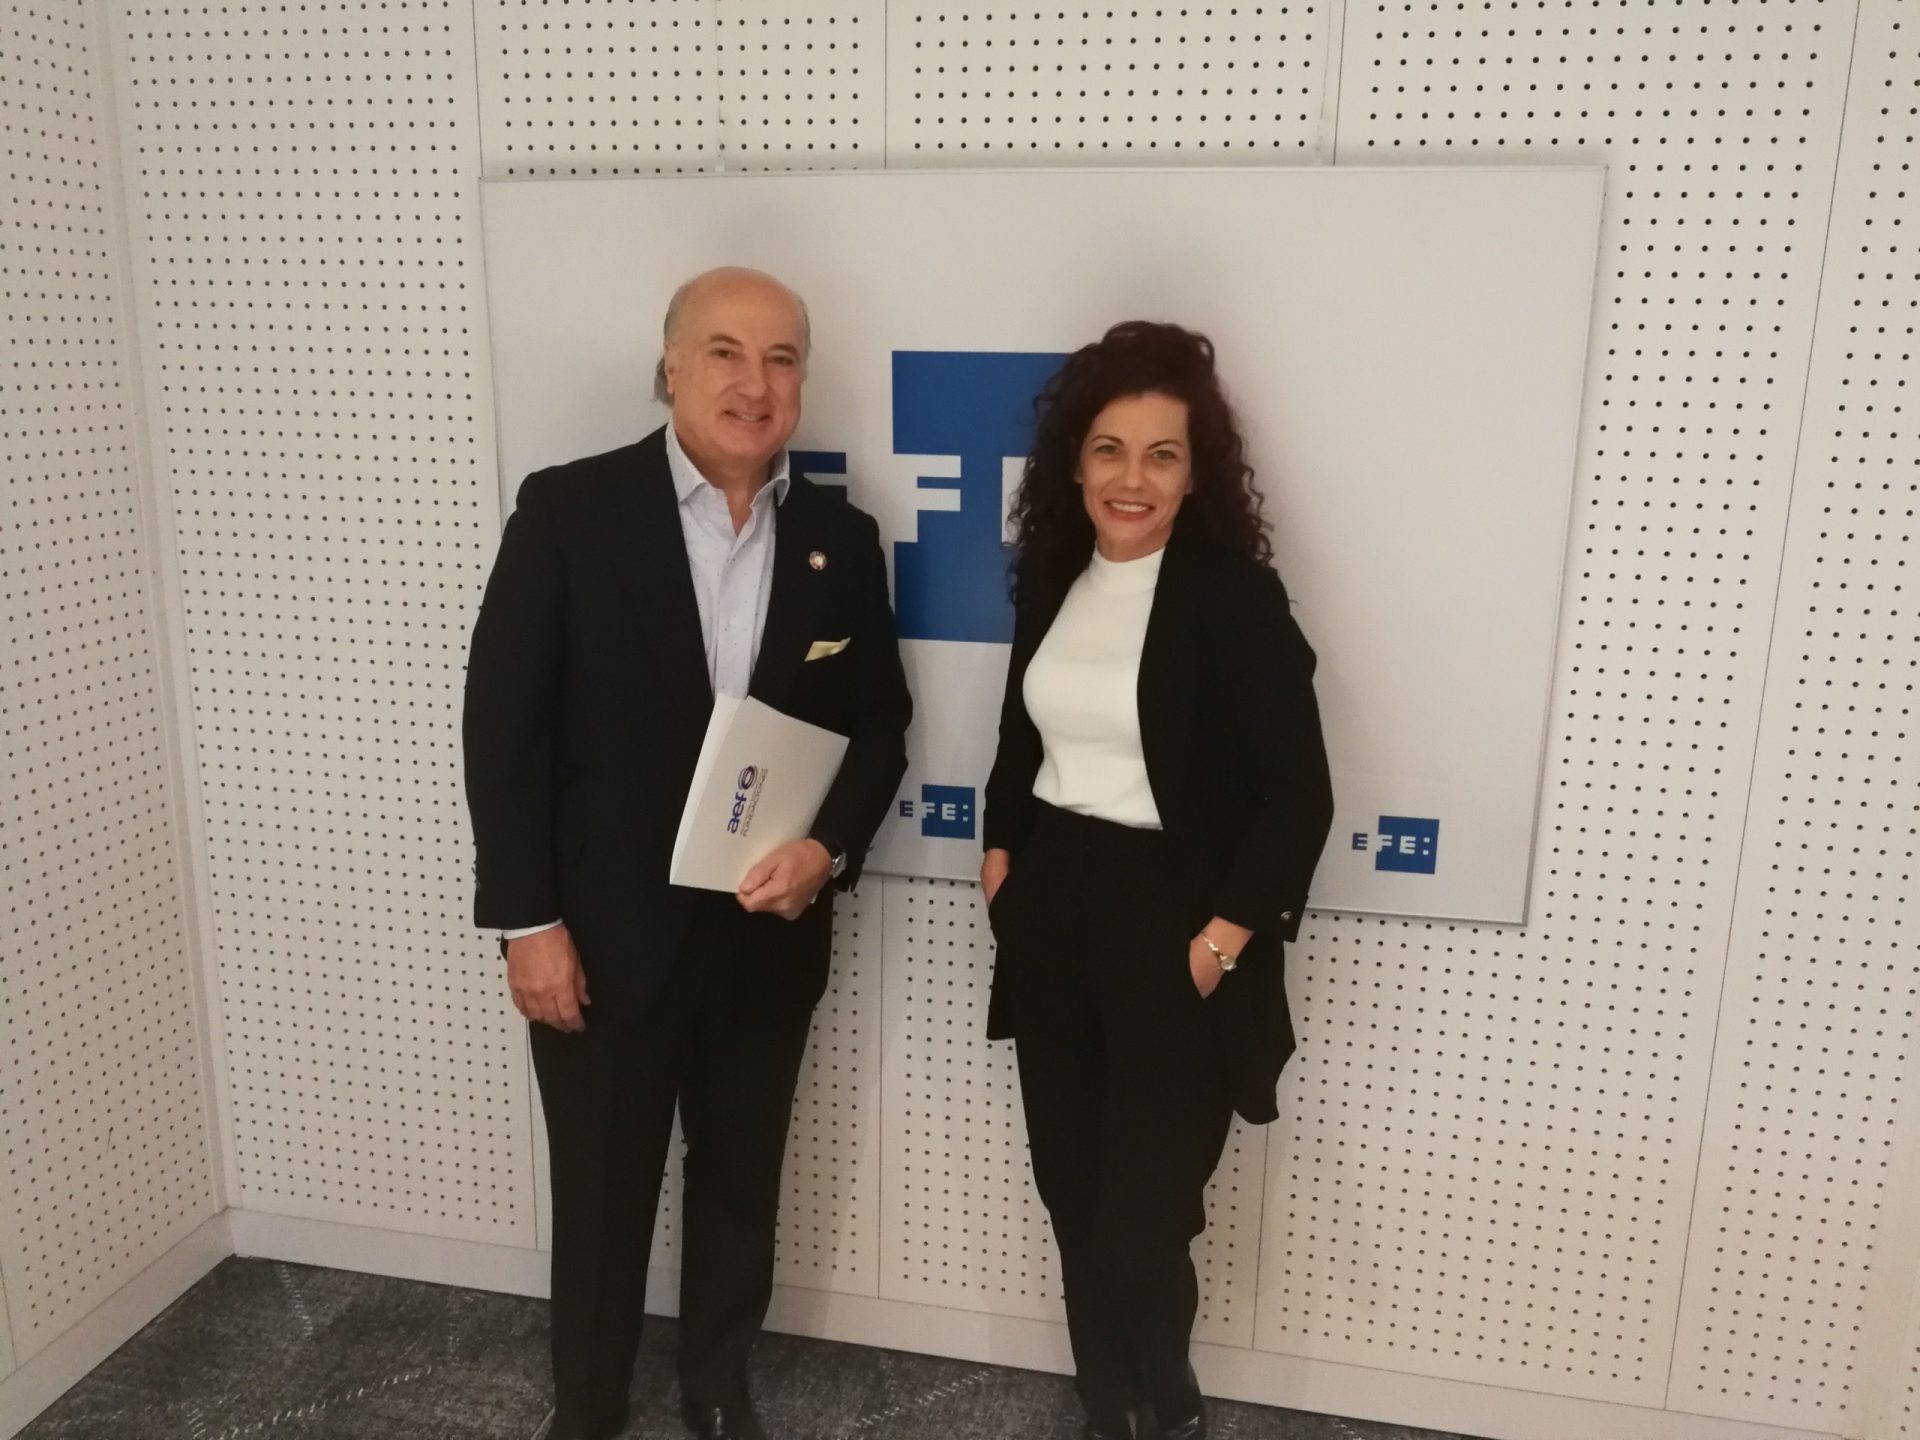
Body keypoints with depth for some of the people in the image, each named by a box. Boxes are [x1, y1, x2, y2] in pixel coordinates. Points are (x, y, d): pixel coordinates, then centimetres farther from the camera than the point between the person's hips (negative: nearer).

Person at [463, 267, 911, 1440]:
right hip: (605, 929, -2)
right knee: (601, 1197, 14)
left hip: (769, 932, 3)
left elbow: (879, 722, 5)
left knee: (742, 1185, 20)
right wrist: (527, 919, -11)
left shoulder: (842, 539, 1)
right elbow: (504, 722, -9)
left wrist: (830, 847, -12)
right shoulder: (569, 510, -9)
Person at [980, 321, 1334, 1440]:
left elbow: (1297, 793, -13)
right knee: (1073, 1198, 14)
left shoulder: (1235, 596, -13)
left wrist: (1224, 937, -15)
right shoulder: (1051, 575, 5)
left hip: (1169, 930, -5)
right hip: (1053, 918, 6)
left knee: (1139, 1222, 0)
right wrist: (1001, 852, 7)